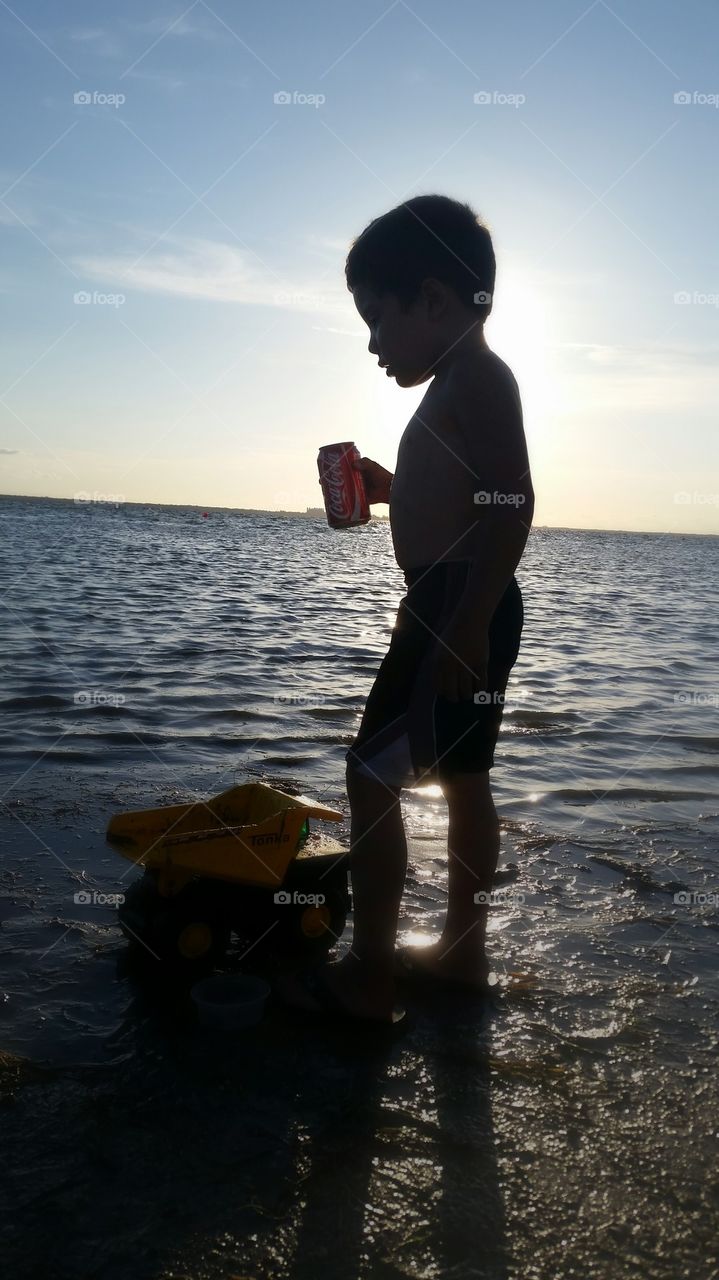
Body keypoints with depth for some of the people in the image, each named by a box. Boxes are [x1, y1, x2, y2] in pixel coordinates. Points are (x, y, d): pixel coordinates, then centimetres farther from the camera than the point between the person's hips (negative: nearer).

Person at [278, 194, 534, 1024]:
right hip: (460, 609, 11)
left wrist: (468, 623, -27)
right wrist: (390, 486, 17)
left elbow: (514, 503, -22)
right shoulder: (463, 386, 21)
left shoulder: (474, 375, -10)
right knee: (462, 779, 14)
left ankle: (369, 977, 0)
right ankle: (462, 950, 25)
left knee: (373, 774, -8)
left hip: (456, 606, -11)